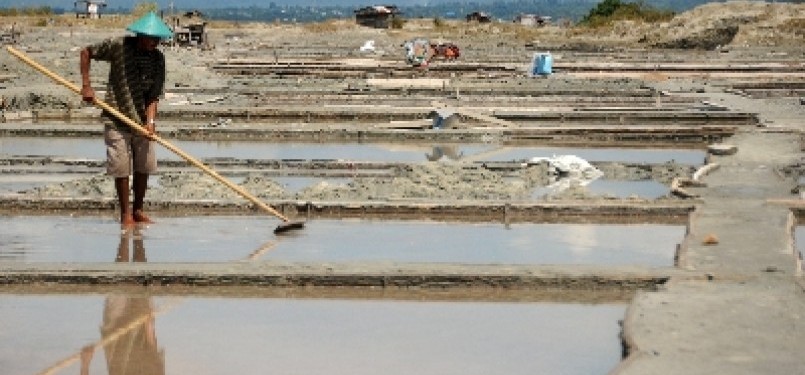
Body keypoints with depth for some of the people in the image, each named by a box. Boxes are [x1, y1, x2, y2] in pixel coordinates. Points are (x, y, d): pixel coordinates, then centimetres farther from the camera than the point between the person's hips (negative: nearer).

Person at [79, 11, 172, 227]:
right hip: (116, 120, -4)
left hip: (141, 120, 4)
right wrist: (86, 86, -9)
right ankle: (125, 214, 8)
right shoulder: (118, 46, -12)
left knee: (144, 166, 8)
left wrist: (150, 121, -18)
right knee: (121, 167, -3)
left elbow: (153, 96, -4)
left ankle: (138, 210, 23)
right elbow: (86, 52, -1)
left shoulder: (158, 59, -3)